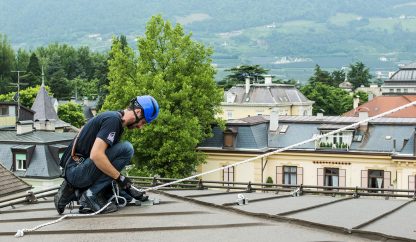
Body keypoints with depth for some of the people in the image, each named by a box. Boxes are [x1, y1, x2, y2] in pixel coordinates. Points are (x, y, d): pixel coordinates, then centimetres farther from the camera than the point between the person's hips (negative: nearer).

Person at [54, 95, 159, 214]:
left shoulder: (115, 118, 17)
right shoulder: (113, 120, -15)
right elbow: (96, 155, -26)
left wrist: (127, 186, 16)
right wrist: (120, 177, -18)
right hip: (76, 170, -10)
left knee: (126, 197, 11)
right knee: (126, 149, -18)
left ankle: (75, 192, 8)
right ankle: (92, 194, -13)